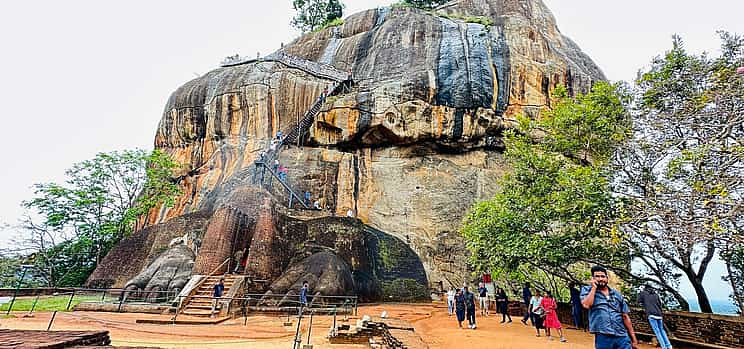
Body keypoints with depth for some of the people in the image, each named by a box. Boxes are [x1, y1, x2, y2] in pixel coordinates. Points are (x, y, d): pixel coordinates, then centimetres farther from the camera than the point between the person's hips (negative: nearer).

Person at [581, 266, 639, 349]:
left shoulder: (617, 294, 12)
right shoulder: (587, 290, 2)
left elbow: (625, 317, 14)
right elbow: (586, 305, -17)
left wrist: (634, 340, 11)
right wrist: (594, 287, -8)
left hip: (623, 337, 3)